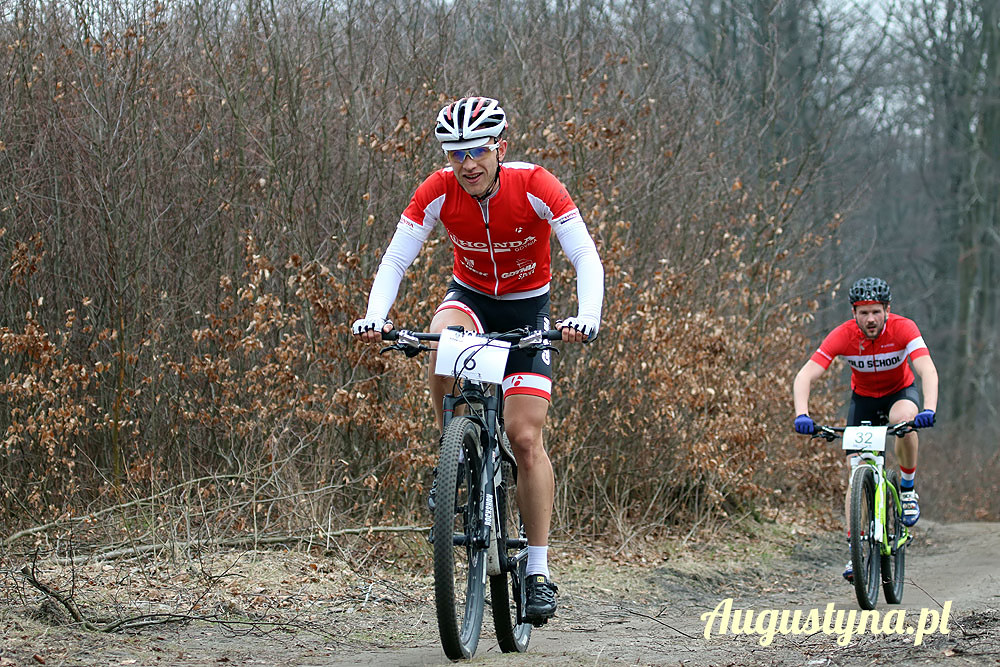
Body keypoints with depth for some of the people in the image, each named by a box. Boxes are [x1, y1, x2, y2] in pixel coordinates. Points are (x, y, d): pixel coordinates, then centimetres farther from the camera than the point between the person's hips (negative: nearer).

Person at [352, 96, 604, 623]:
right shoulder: (438, 192, -19)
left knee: (525, 437, -11)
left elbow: (585, 257, -27)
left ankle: (539, 571, -5)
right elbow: (395, 260, -19)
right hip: (470, 297, 2)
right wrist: (374, 318, -38)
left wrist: (587, 318, -45)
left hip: (527, 307, -2)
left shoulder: (535, 187, -25)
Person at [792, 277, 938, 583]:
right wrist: (802, 414, -47)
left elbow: (928, 370, -39)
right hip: (863, 397, 1)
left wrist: (929, 409, -57)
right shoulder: (843, 336, -26)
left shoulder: (904, 328, -28)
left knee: (905, 419, -37)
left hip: (901, 391, -1)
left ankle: (907, 488, -12)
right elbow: (805, 376, -30)